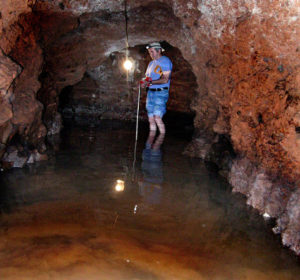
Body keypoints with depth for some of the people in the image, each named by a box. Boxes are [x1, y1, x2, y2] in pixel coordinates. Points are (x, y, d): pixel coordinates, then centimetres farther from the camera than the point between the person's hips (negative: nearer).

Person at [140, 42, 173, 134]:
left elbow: (165, 80, -14)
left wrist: (150, 82, -16)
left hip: (160, 93, -8)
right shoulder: (151, 63, 21)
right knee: (151, 119, 6)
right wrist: (144, 82, 1)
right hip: (150, 92, 8)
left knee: (157, 118, -17)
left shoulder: (165, 61, -5)